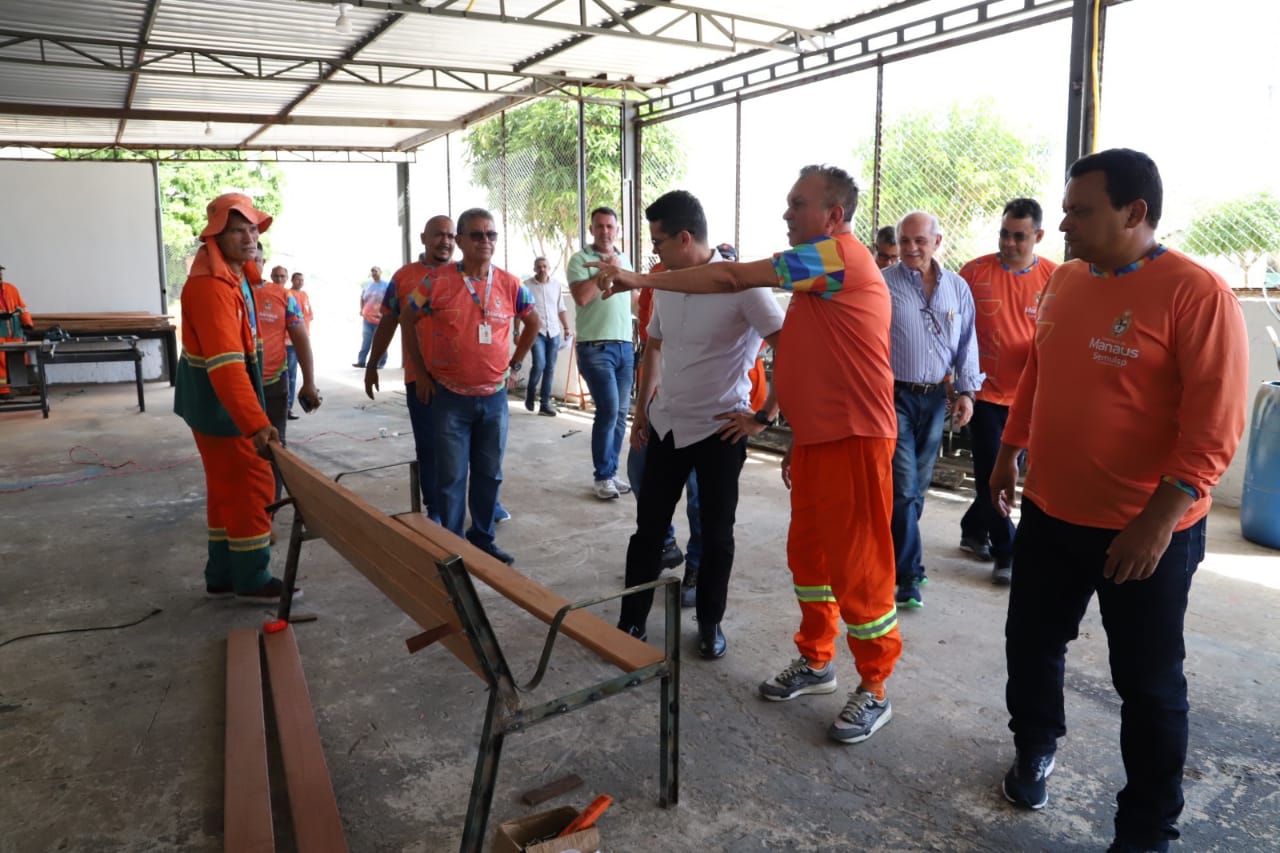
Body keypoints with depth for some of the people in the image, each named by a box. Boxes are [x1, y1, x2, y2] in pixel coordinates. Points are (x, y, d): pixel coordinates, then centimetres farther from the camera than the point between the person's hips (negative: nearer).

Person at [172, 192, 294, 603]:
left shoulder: (235, 273, 8)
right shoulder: (211, 286, -25)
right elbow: (225, 364, -36)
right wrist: (256, 423, -42)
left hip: (217, 402, 10)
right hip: (220, 405, -10)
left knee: (227, 489, 15)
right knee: (253, 488, -2)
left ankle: (223, 576, 26)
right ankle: (252, 580, 11)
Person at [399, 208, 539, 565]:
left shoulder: (510, 285, 0)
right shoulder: (437, 281, -8)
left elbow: (533, 322, 17)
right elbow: (407, 320, 4)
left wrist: (513, 365, 11)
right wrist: (420, 371, 3)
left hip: (494, 398, 3)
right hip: (450, 398, -3)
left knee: (489, 474, 12)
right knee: (451, 477, 3)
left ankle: (483, 538, 27)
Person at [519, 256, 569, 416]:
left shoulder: (556, 285, 8)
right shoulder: (526, 285, -3)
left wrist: (566, 327, 10)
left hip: (554, 332, 4)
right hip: (536, 331, -4)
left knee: (550, 368, 3)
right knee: (539, 364, -16)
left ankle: (545, 403, 10)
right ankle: (530, 392, 12)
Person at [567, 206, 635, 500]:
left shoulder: (624, 260, 16)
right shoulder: (580, 260, -3)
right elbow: (581, 297, -18)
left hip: (625, 346, 6)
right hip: (596, 347, -6)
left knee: (621, 413, 6)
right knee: (609, 411, -11)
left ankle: (611, 471, 17)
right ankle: (602, 477, 2)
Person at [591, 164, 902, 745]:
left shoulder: (840, 255, -15)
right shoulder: (814, 272, 16)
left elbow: (732, 278, -18)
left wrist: (640, 279, -13)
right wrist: (770, 417, 17)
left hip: (853, 440, -10)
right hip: (814, 437, 10)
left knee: (858, 564, 0)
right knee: (808, 552, 16)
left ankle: (875, 691, 16)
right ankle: (815, 662, 33)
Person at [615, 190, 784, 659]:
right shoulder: (666, 286, 6)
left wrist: (764, 415, -16)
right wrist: (643, 406, 17)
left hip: (719, 429, -6)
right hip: (666, 424, 6)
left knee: (716, 534, 8)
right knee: (648, 527, 11)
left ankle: (710, 624, 26)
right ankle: (631, 620, 24)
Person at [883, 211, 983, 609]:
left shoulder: (957, 287, 7)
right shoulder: (882, 284, -7)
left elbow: (966, 343, 11)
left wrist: (966, 391, 4)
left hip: (934, 397, 5)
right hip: (894, 396, -4)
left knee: (917, 485, 13)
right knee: (903, 487, -5)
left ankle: (894, 550, 29)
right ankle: (909, 573, 4)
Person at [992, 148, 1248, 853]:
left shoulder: (1197, 293, -16)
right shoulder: (1065, 281, 5)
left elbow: (1216, 421, -19)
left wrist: (1160, 517, -23)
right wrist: (1009, 452, 18)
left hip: (1144, 532, -6)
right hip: (1048, 513, 6)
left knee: (1148, 684, 9)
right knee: (1030, 642, 19)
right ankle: (1035, 744, 45)